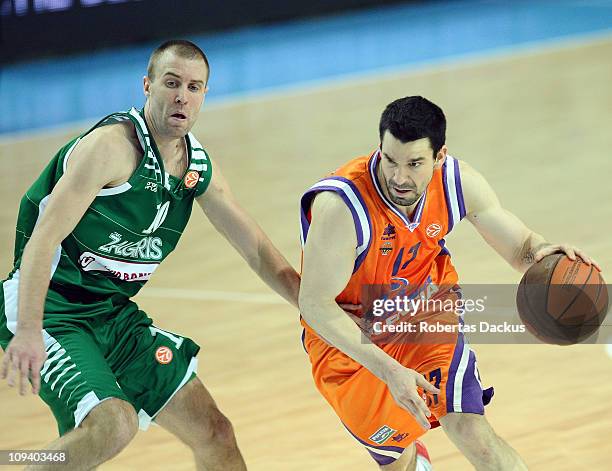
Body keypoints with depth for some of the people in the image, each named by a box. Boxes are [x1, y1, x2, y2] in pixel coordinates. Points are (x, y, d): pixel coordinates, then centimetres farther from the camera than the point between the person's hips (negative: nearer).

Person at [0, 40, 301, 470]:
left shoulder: (198, 165, 6)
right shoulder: (113, 145, -19)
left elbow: (258, 251, 16)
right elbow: (43, 239, -26)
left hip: (115, 314, 8)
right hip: (50, 311, -8)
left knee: (215, 433, 7)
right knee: (114, 424, -31)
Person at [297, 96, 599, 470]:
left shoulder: (459, 182, -17)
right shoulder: (341, 206, -33)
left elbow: (520, 247, -3)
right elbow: (314, 304, -27)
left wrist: (543, 253, -29)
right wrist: (389, 372, -34)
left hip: (426, 319, 3)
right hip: (348, 338, -3)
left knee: (472, 433, -18)